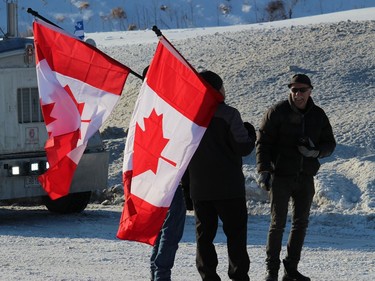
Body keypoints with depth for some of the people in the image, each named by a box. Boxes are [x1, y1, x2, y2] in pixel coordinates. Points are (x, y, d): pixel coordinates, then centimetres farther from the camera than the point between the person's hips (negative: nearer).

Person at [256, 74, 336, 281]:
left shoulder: (318, 115, 7)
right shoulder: (277, 112, -6)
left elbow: (330, 144, 11)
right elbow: (263, 142, -6)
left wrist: (316, 151, -12)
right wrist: (264, 171, -15)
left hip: (305, 178, 4)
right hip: (281, 177, -4)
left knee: (301, 223, 8)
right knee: (278, 223, -5)